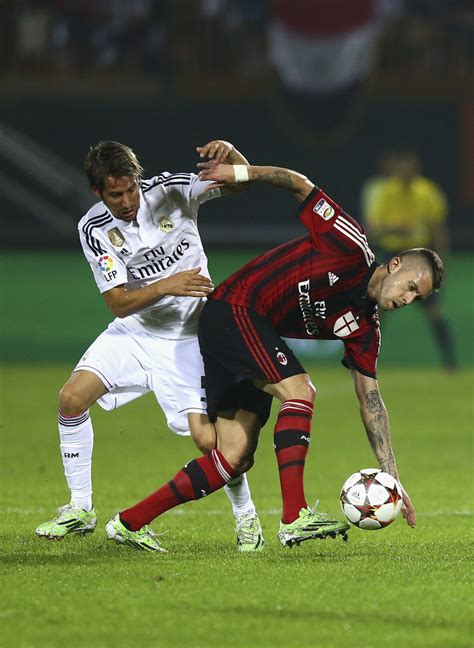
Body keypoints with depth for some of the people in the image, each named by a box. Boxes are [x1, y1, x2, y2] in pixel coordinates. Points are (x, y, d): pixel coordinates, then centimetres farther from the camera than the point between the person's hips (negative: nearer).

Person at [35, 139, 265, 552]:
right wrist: (166, 287, -33)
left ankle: (246, 516, 11)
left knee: (208, 438, -15)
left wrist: (229, 153, -36)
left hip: (186, 338, -3)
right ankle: (80, 510, 2)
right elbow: (118, 302, -16)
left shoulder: (171, 191, -14)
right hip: (133, 332, 3)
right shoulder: (93, 229, -12)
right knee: (72, 397, -13)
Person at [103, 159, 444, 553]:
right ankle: (295, 517, -34)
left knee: (236, 459, 0)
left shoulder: (364, 330, 7)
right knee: (299, 391, -25)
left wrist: (391, 477, 3)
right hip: (233, 310, -9)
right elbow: (300, 185, -4)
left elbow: (370, 402, 8)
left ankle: (129, 523, 8)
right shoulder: (352, 249, -11)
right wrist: (243, 173, -12)